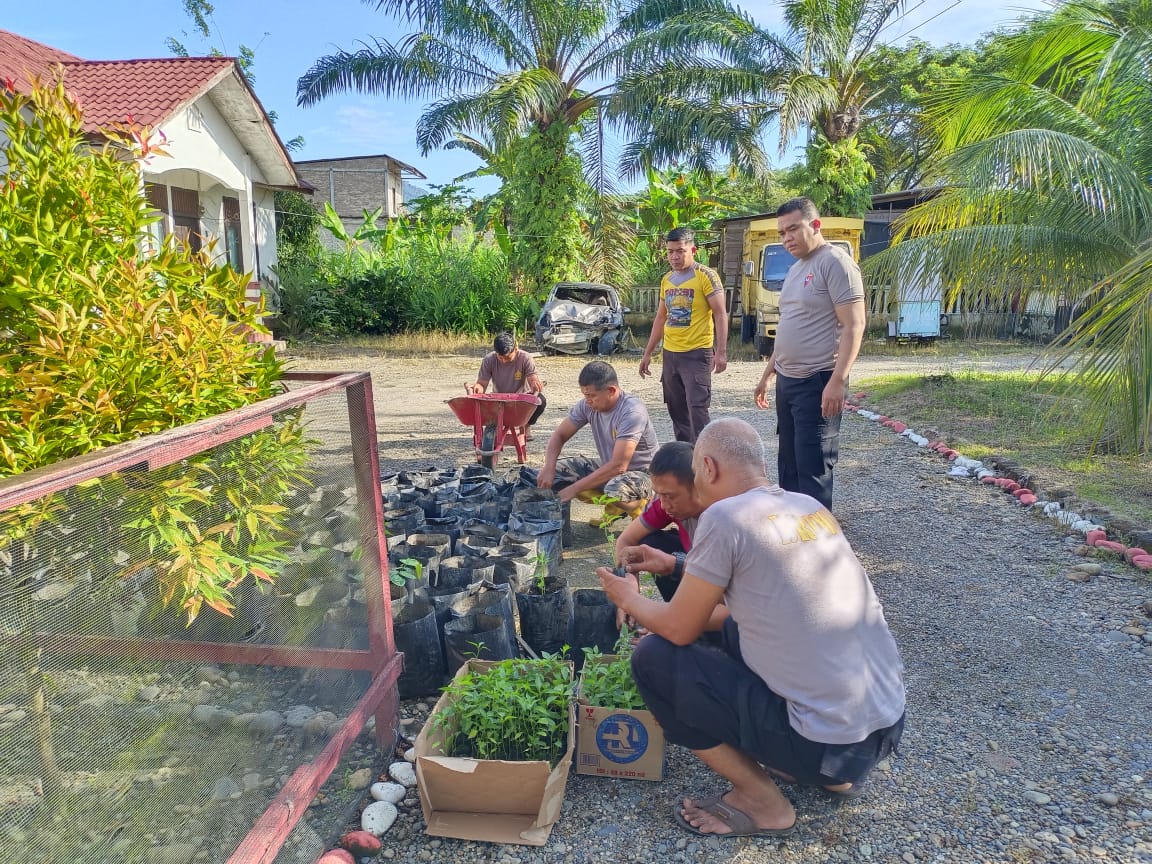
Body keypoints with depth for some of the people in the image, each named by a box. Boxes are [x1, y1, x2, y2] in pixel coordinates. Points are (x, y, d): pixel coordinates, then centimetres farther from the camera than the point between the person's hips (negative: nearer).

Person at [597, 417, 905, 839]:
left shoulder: (724, 517, -16)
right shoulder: (809, 505, 7)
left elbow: (680, 631, -5)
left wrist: (630, 600, 14)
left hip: (829, 740, -8)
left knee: (652, 657, 0)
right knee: (732, 626, 26)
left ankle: (761, 801, 8)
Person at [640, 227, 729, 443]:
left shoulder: (706, 275, -7)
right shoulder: (666, 280, 13)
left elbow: (720, 314, -10)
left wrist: (721, 352, -19)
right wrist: (648, 353, 18)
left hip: (697, 354, -7)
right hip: (670, 354, 7)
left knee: (697, 411, -12)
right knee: (677, 411, 12)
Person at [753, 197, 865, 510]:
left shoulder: (835, 262, -12)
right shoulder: (795, 269, 16)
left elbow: (853, 326, -18)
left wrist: (837, 380, -26)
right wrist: (767, 374, 22)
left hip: (817, 383, -9)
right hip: (787, 381, 9)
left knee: (813, 468, -6)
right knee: (788, 463, 15)